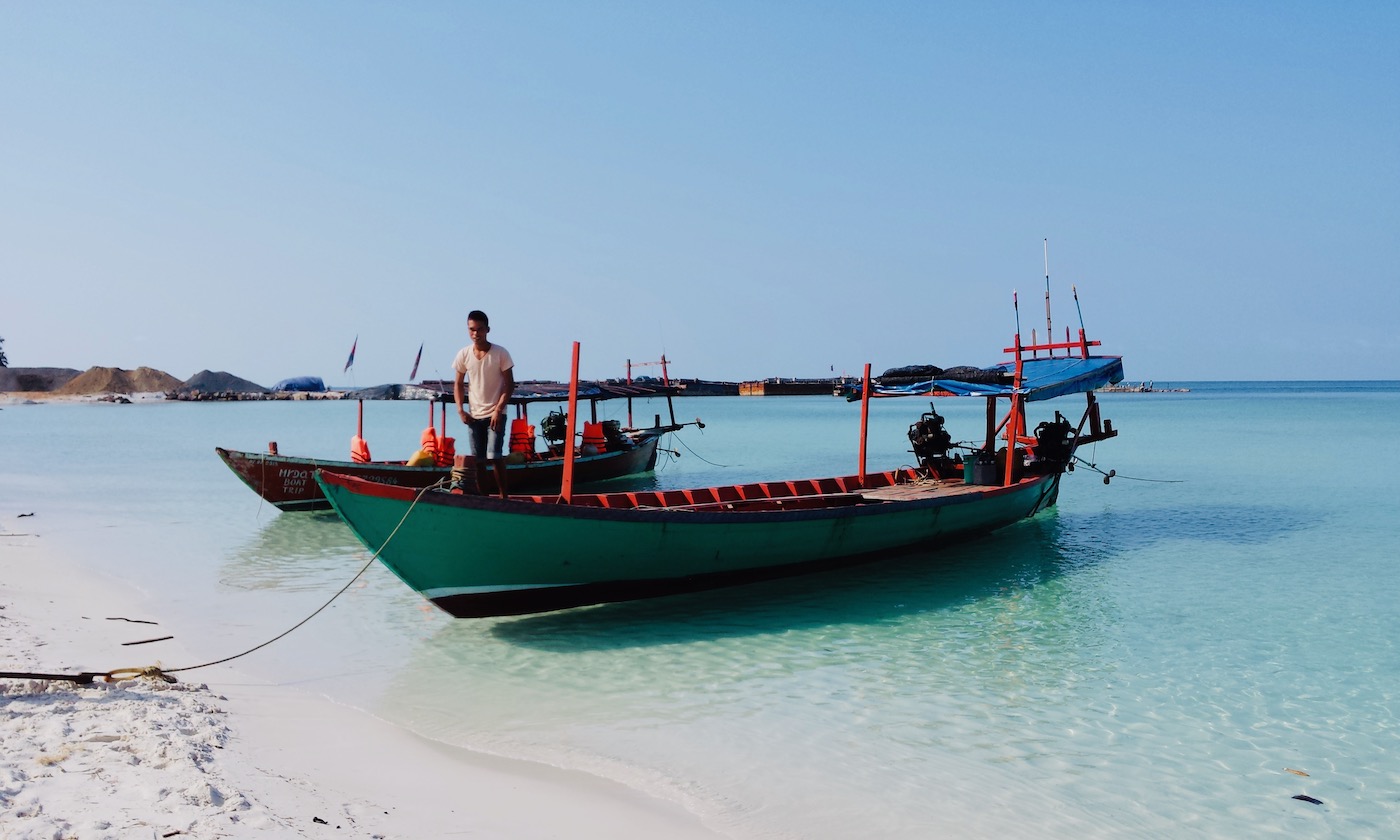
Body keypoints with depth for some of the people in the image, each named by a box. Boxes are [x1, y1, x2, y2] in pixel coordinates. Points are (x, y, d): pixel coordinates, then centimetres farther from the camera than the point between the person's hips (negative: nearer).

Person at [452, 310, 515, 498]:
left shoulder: (500, 353, -8)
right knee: (477, 459, 7)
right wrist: (460, 410, -2)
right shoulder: (464, 354, 0)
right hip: (474, 415, 3)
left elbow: (509, 385, -6)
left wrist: (498, 410, -14)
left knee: (494, 456, -12)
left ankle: (503, 496, -1)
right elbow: (458, 384, 9)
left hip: (495, 414, -3)